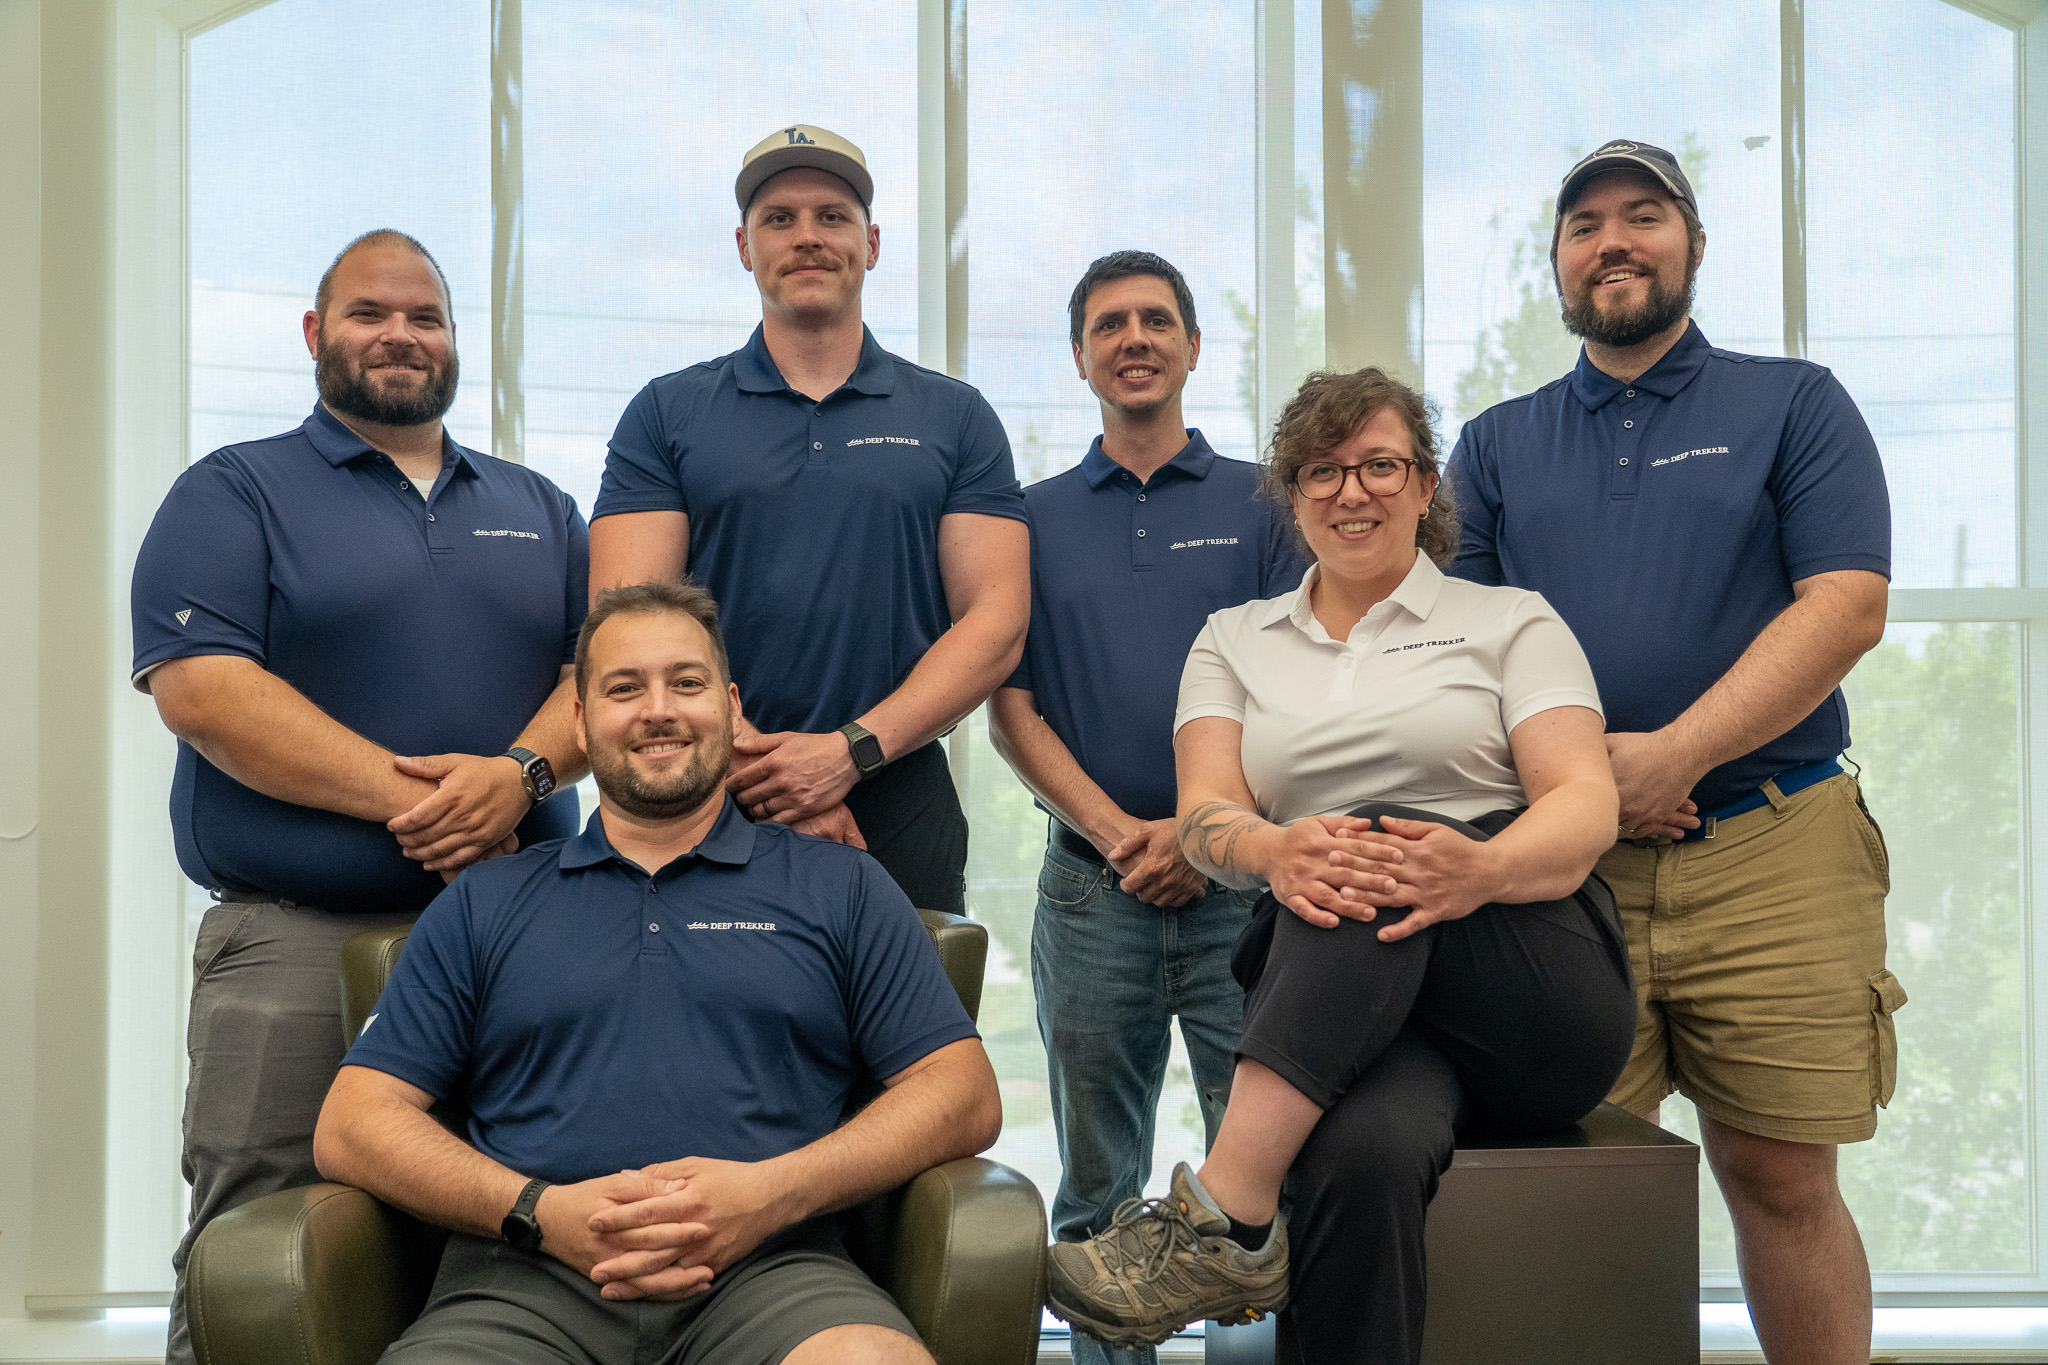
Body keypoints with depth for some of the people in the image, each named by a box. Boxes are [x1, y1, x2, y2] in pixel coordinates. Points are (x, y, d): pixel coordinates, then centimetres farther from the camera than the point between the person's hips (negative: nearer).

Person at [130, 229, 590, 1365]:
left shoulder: (538, 510, 18)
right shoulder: (232, 494, 6)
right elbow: (195, 683, -9)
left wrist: (521, 773, -13)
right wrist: (400, 793, -16)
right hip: (292, 939, -3)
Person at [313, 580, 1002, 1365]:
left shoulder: (841, 888, 16)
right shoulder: (484, 906, 20)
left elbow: (965, 1096, 9)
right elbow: (351, 1127, 13)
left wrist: (772, 1192, -8)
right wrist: (538, 1211, -6)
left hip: (765, 1270, -1)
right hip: (526, 1283, 1)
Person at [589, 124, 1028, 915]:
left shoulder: (955, 419, 8)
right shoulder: (666, 414, 7)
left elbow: (996, 620, 0)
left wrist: (850, 750, -13)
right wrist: (758, 768, -15)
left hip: (902, 811, 1)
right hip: (709, 813, 0)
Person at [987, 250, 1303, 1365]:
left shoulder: (1259, 503, 8)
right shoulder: (1034, 517, 11)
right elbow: (1009, 708, 4)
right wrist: (1118, 833, -9)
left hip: (1243, 880, -1)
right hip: (1093, 886, 1)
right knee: (1095, 1189, 9)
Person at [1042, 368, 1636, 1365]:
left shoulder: (1511, 622, 14)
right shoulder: (1233, 640, 20)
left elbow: (1586, 804, -1)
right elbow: (1204, 814, 4)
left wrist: (1485, 868, -27)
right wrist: (1272, 851, -23)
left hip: (1542, 1001, 0)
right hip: (1334, 993, 0)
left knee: (1386, 841, -33)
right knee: (1365, 1149, -37)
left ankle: (1223, 1217, -38)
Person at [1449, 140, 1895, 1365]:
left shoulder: (1794, 405, 8)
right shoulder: (1495, 447, 15)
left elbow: (1846, 608, -4)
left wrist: (1671, 757, -14)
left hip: (1769, 849, -1)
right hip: (1564, 861, 2)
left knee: (1782, 1178, 3)